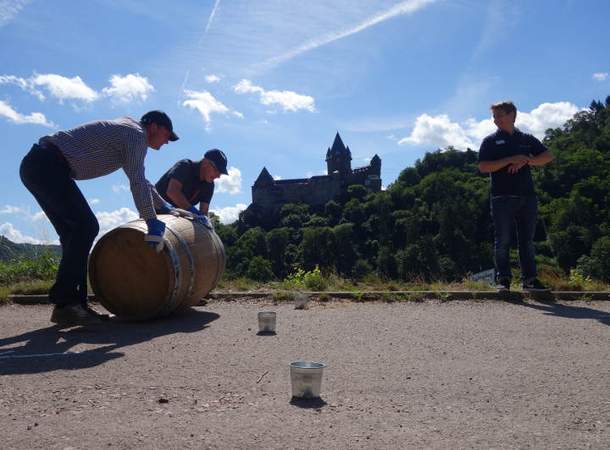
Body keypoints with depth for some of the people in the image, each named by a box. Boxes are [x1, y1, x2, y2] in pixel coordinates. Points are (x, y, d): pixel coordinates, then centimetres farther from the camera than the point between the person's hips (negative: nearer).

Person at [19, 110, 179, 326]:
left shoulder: (124, 130, 25)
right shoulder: (136, 134, -5)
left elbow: (140, 180, 34)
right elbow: (138, 183, -17)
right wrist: (153, 223, -17)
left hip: (35, 166, 10)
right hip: (48, 165, -10)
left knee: (74, 233, 7)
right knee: (86, 227, -15)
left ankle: (75, 303, 6)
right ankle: (64, 304, -16)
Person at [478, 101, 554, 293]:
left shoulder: (527, 139, 15)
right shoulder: (490, 141, 7)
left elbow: (548, 156, 8)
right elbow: (483, 167, -5)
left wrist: (526, 161, -7)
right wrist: (511, 160, -13)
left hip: (527, 197, 3)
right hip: (502, 197, -3)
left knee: (527, 240, 5)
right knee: (503, 241, -3)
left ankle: (529, 279, 10)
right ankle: (503, 279, 2)